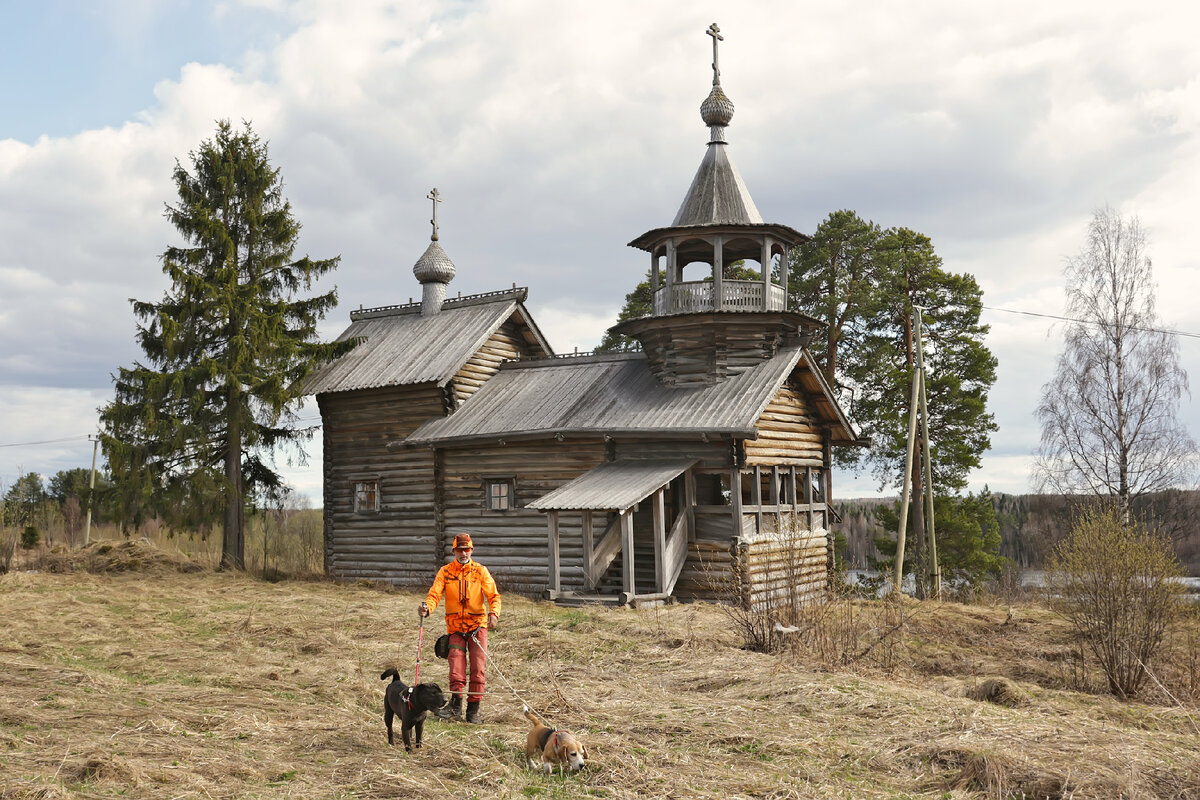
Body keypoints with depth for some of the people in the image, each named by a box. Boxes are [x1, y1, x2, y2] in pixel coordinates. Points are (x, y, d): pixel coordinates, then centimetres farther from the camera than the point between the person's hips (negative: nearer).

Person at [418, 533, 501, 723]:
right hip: (455, 626, 0)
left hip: (478, 624, 0)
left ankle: (473, 708, 2)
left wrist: (494, 614, -23)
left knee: (478, 666, -4)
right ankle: (455, 704, -10)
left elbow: (494, 596, -3)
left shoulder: (480, 571, 1)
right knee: (456, 664, -12)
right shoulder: (445, 571, 3)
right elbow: (435, 593, -7)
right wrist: (427, 608, -30)